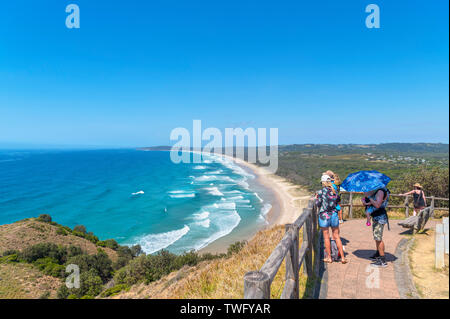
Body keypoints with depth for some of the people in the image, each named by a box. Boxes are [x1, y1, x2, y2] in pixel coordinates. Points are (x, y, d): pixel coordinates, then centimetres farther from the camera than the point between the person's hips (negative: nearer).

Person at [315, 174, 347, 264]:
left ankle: (329, 257, 15)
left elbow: (318, 204, -9)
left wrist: (316, 198, 9)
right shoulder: (335, 191, 3)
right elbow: (338, 200, 16)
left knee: (326, 237, 7)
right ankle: (342, 257, 13)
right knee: (336, 237, 12)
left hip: (324, 216, -4)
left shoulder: (321, 191, -11)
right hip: (334, 215, 4)